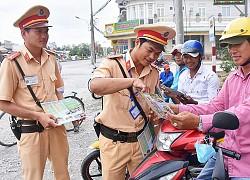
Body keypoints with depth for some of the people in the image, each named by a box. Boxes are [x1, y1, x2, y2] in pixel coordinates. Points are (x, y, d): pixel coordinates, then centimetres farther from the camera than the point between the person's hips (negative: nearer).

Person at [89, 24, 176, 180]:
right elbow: (95, 86, -30)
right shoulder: (113, 63, -10)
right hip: (114, 142, -4)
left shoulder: (154, 73, 8)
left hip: (141, 141, 5)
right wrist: (132, 81, -37)